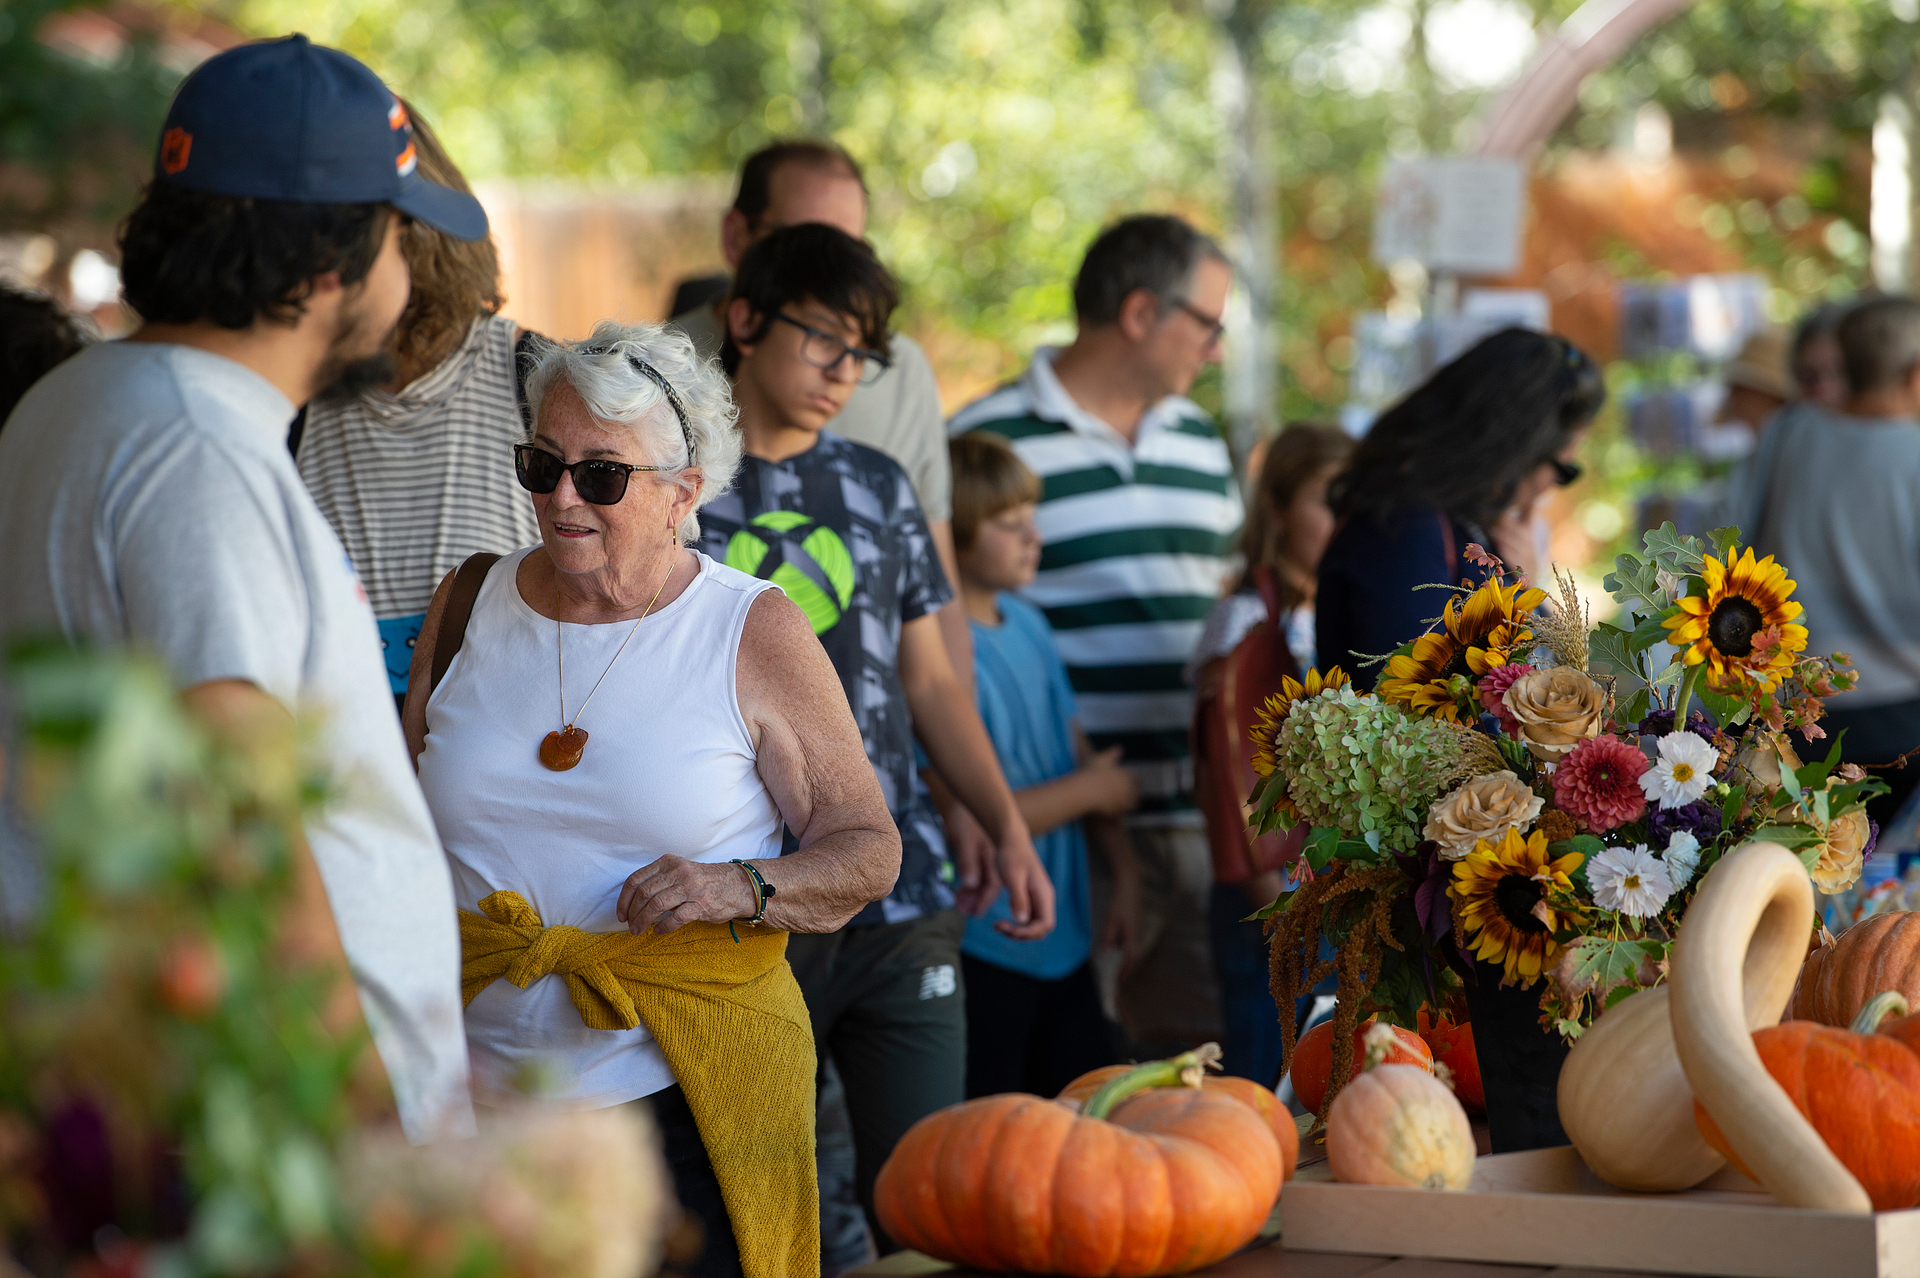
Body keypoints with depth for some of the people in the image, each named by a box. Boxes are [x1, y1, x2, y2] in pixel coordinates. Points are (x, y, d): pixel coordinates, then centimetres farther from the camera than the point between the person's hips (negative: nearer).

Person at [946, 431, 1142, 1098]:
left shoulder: (1029, 625, 9)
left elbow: (1082, 757, 16)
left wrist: (1123, 870, 7)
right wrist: (1091, 790, -8)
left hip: (1062, 937, 8)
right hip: (985, 947, -8)